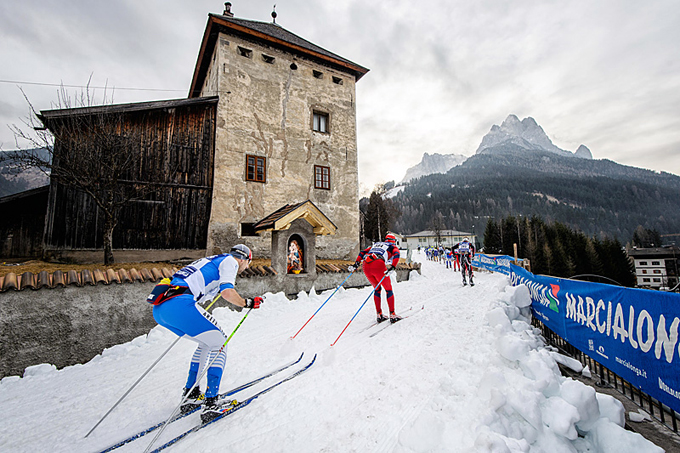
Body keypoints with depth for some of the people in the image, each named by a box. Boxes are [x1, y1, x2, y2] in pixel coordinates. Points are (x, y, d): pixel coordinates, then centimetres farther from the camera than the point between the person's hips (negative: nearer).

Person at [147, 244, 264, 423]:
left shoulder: (211, 261, 30)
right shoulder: (230, 261, 5)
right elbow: (227, 292, -11)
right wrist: (248, 303, 6)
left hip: (159, 307, 9)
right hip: (180, 305, -9)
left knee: (206, 343, 23)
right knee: (219, 343, 5)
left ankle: (191, 395, 27)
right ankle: (210, 403, 3)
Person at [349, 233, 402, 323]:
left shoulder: (376, 244, 36)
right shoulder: (393, 247, 23)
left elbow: (362, 252, 25)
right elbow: (396, 255, -2)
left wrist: (356, 263, 16)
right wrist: (392, 267, -14)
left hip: (366, 266, 5)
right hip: (378, 265, -5)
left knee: (377, 289, 23)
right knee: (388, 289, 13)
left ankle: (379, 315, 23)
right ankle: (392, 315, 12)